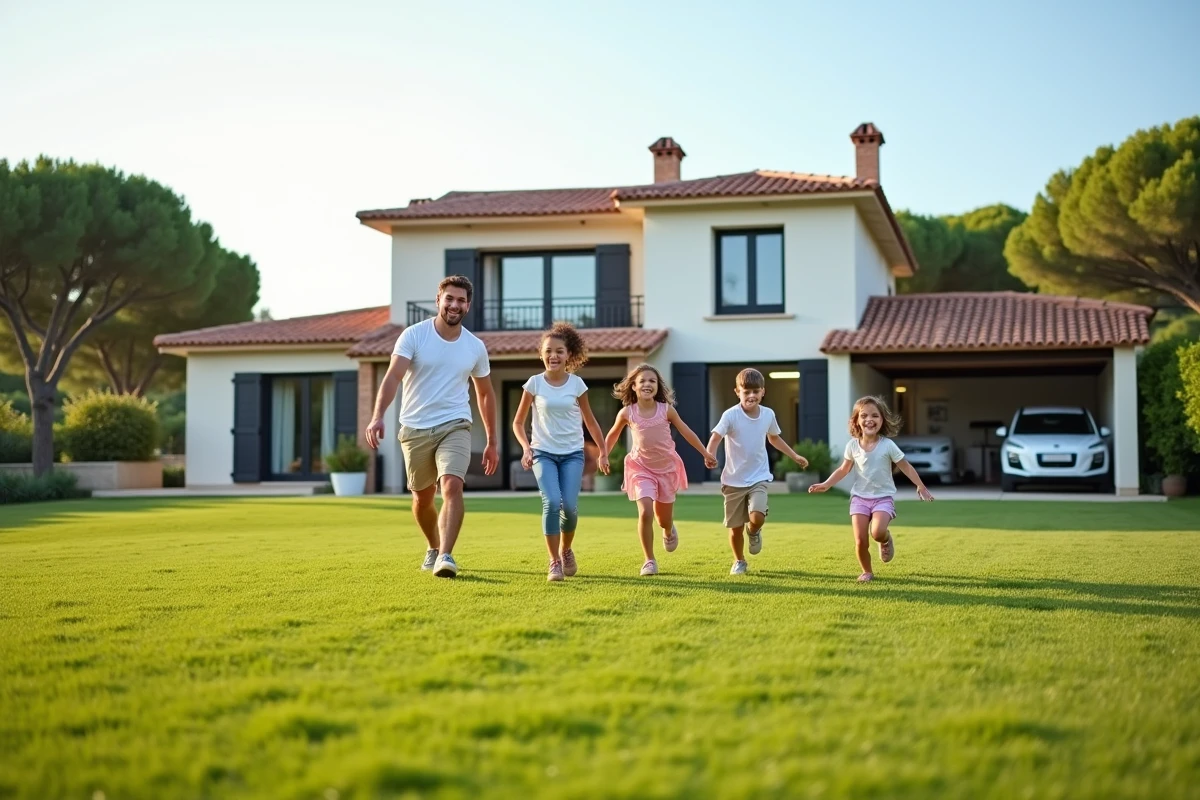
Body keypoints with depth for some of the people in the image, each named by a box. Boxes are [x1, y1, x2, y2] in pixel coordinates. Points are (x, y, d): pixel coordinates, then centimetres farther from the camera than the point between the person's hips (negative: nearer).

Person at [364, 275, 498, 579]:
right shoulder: (413, 335, -7)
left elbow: (485, 394, 14)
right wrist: (378, 415, -35)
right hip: (415, 428, 0)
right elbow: (393, 376, -19)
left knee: (452, 485, -23)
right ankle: (433, 548, 38)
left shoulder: (475, 347, 2)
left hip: (455, 427, 0)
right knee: (422, 497, 13)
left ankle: (445, 556, -24)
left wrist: (492, 442, 15)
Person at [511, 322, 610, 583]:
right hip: (544, 453, -1)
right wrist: (526, 448, -10)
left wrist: (603, 452, 13)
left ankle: (566, 549, 18)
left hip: (572, 454, 1)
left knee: (570, 505, -12)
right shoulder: (534, 383, -2)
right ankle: (554, 562, -9)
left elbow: (589, 420, 12)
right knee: (552, 502, -20)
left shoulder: (577, 384, 0)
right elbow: (518, 422, 5)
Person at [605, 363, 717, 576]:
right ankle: (649, 560, -3)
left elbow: (686, 432, 1)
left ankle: (669, 531, 52)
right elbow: (612, 435, 7)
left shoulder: (666, 409, -10)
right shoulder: (627, 412, -10)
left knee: (663, 518, 12)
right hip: (641, 468, -1)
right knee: (645, 514, -19)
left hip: (666, 468, 1)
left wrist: (706, 454, 6)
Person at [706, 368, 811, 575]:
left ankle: (754, 532, 16)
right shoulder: (731, 415, -14)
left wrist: (795, 456, 23)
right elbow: (715, 437, -25)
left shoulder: (768, 415, 0)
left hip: (759, 478, 2)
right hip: (734, 480, -2)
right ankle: (739, 562, 33)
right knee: (735, 527, 7)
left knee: (757, 517, -22)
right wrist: (710, 455, -45)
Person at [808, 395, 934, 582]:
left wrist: (920, 487, -6)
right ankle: (867, 572, 19)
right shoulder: (852, 445, -2)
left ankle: (886, 540, 10)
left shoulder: (887, 445, -9)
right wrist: (826, 485, -1)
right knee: (860, 541, -7)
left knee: (878, 532, -27)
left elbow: (906, 467, -1)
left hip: (883, 497, -2)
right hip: (860, 497, 2)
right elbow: (844, 470, 9)